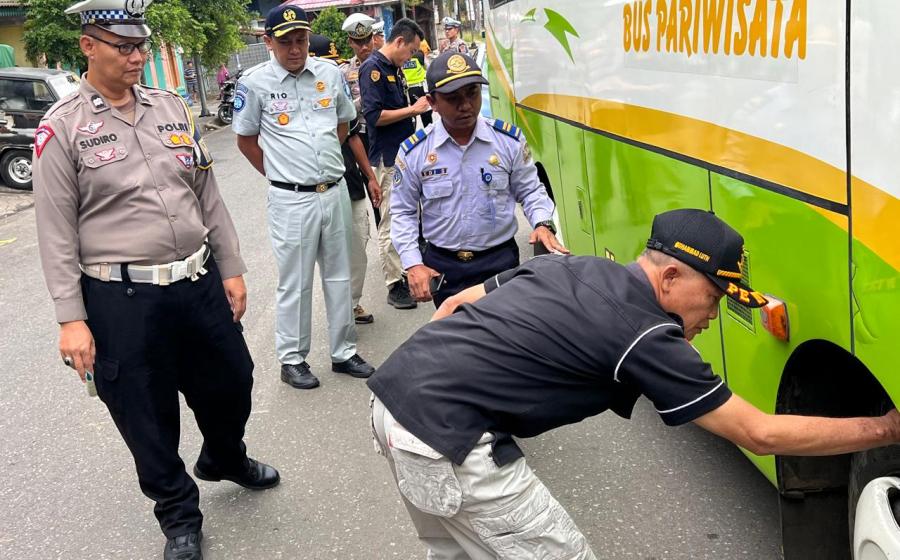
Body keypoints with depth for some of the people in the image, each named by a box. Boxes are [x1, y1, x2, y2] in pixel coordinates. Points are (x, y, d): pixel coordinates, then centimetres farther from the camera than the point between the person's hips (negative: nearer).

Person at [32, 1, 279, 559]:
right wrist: (72, 319, -11)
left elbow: (209, 195, 11)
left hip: (199, 282, 5)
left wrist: (231, 269, 10)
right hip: (122, 300, -4)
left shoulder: (172, 107, 7)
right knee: (147, 414, 8)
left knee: (231, 382, 19)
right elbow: (56, 232, -7)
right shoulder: (63, 127, -6)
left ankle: (226, 459, 50)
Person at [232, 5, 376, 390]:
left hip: (335, 192, 4)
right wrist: (280, 175, 4)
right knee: (295, 283, 4)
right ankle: (292, 359, 19)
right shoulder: (255, 82, -7)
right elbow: (246, 140, 3)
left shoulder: (330, 73, 4)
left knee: (339, 276, 13)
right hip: (291, 199, -4)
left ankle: (344, 352, 27)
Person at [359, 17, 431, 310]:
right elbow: (373, 116, -21)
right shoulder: (373, 68, -14)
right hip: (388, 157, -10)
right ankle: (394, 285, 3)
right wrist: (412, 110, -15)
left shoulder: (394, 69, 14)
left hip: (407, 154, 10)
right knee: (391, 224, -3)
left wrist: (418, 107, 7)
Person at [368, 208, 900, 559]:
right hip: (448, 436, -9)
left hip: (392, 389, 9)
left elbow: (456, 305, 18)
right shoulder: (646, 336, -10)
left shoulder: (569, 265, 12)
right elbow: (761, 434, -5)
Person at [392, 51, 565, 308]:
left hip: (501, 261, 0)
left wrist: (543, 224, -13)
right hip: (442, 266, 0)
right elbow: (403, 213, 3)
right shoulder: (413, 152, -6)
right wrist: (413, 265, -7)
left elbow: (530, 191, 7)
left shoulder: (509, 140, -5)